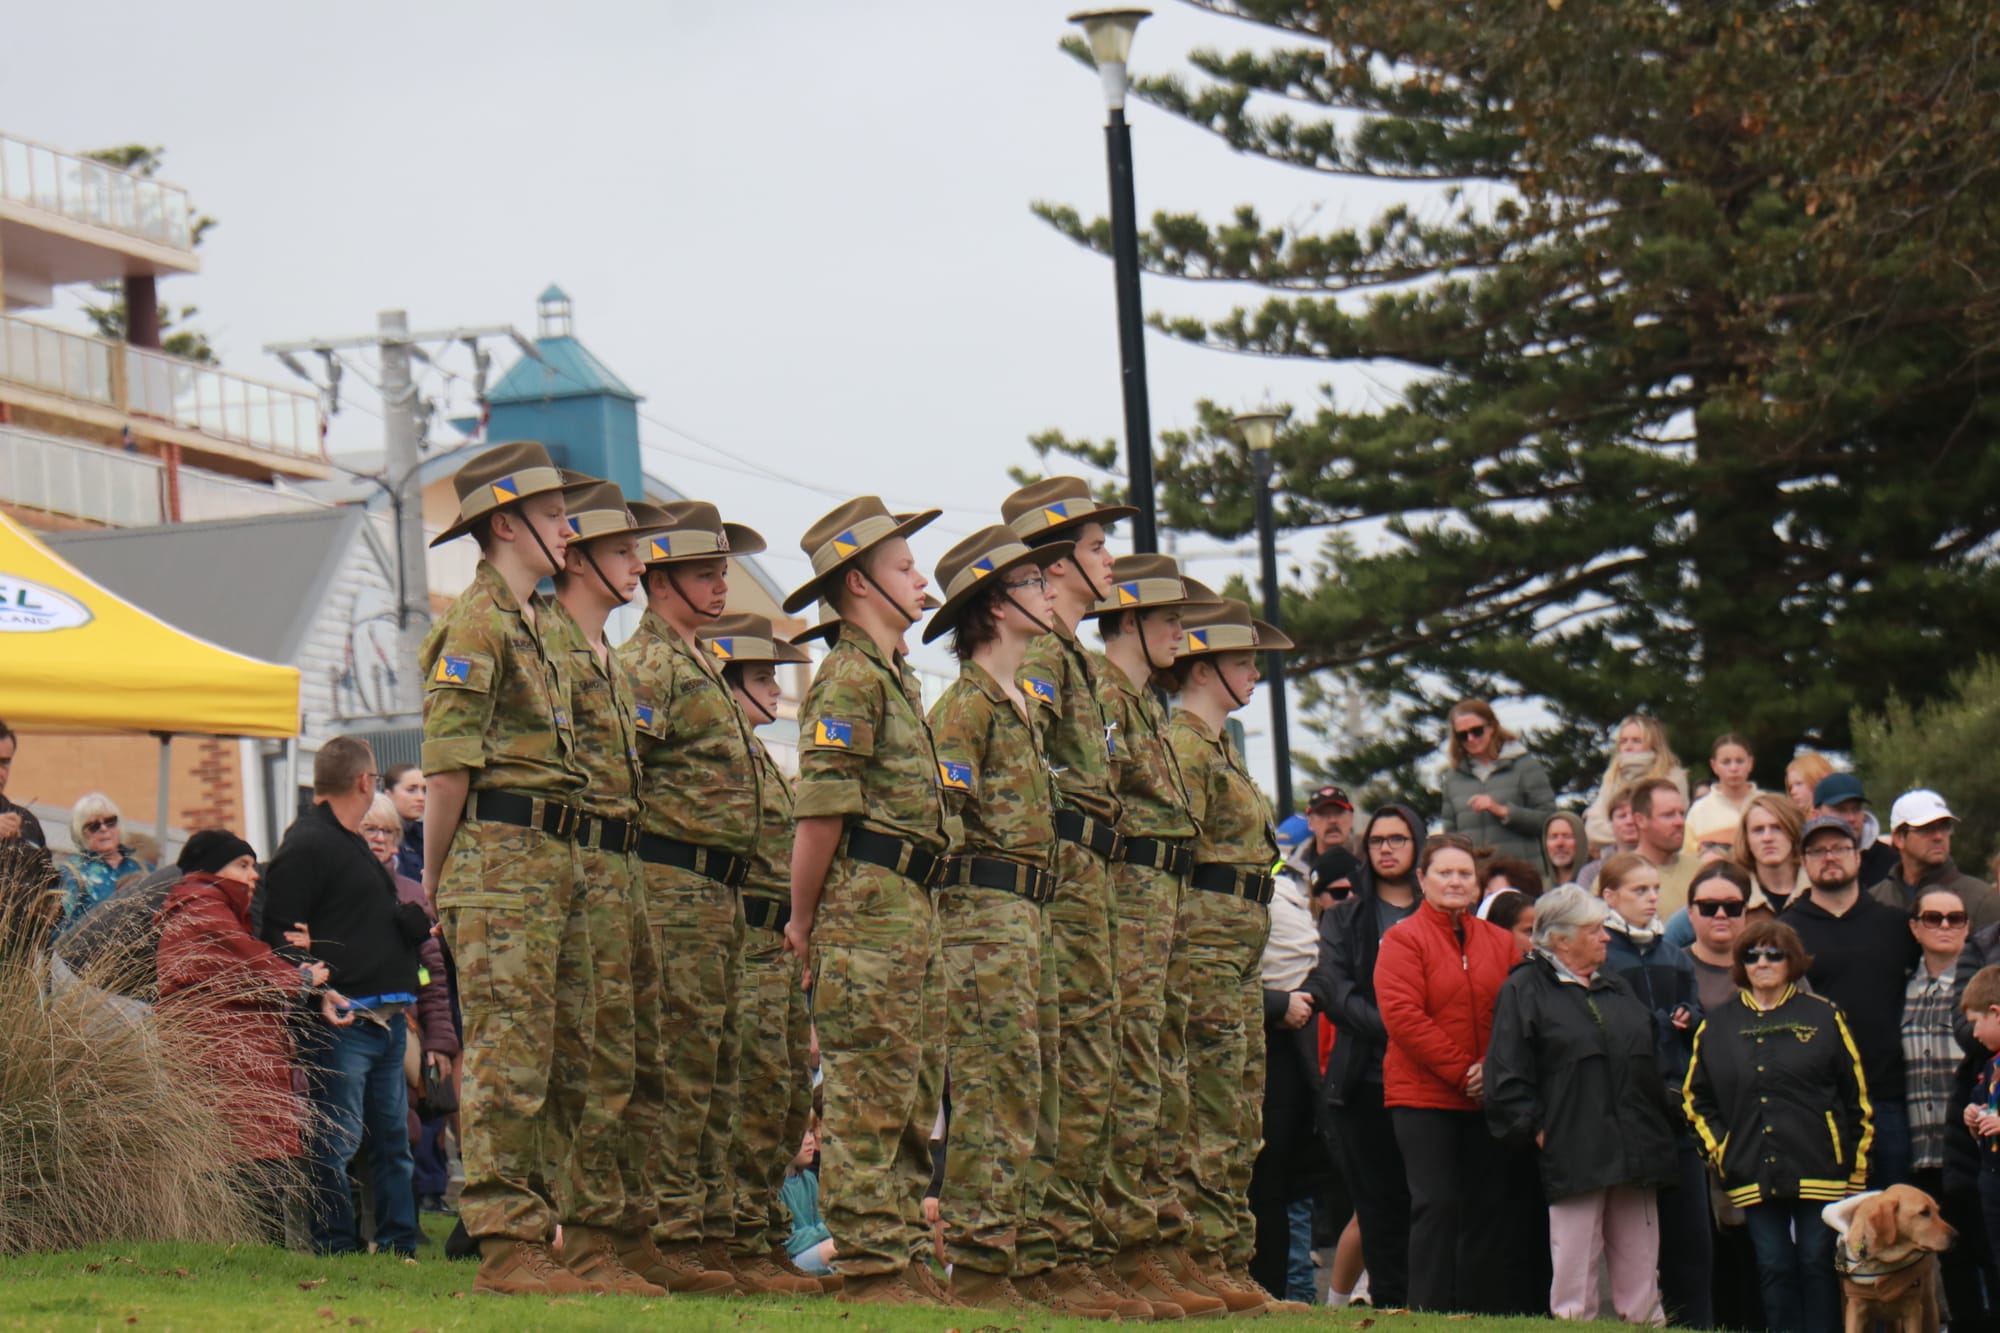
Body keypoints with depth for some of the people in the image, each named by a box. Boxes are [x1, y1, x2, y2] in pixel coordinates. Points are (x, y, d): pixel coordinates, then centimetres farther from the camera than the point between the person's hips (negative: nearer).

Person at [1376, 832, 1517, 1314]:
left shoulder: (1500, 942, 11)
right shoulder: (1403, 939, -3)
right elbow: (1402, 1016, -13)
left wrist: (1494, 1070, -9)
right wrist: (1462, 1071, -15)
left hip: (1487, 1099, 5)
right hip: (1423, 1095, -5)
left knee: (1489, 1208, 5)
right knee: (1436, 1204, -8)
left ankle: (1482, 1311, 11)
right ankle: (1429, 1311, -4)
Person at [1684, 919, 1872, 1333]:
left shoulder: (1823, 1017, 3)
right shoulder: (1717, 1027, 10)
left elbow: (1857, 1096, 4)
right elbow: (1695, 1098, 16)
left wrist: (1857, 1165, 0)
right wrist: (1718, 1149, 3)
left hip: (1820, 1173, -2)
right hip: (1754, 1177, 2)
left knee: (1818, 1267, 0)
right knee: (1774, 1270, 4)